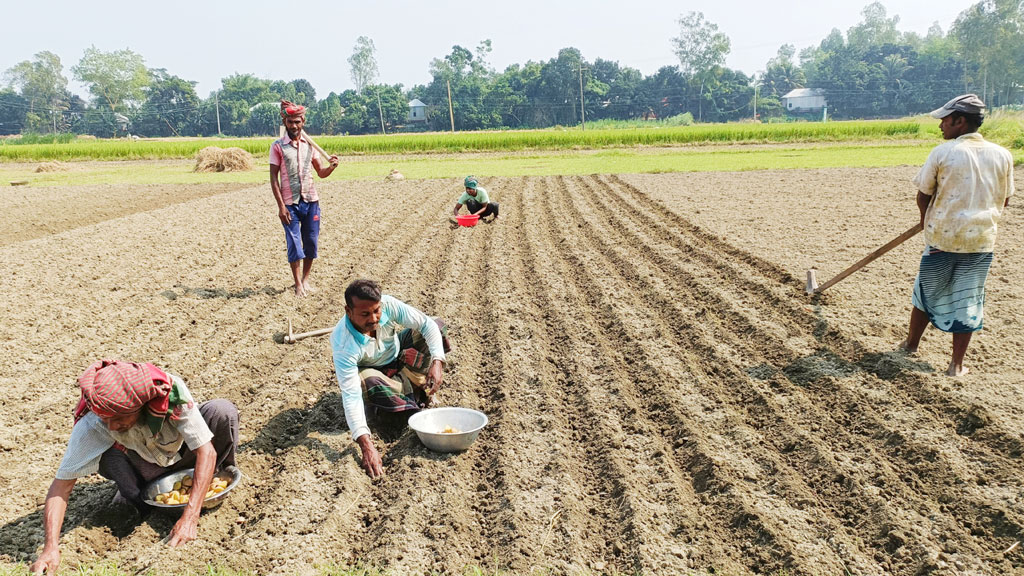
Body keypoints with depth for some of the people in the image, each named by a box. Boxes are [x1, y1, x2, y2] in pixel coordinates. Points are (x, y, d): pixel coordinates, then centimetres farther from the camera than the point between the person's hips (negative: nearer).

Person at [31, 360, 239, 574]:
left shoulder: (171, 390, -36)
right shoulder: (91, 426, -33)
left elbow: (206, 450, -34)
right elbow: (62, 484, -27)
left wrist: (189, 518, -40)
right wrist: (51, 548, -40)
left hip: (183, 458, 0)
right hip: (146, 468, 0)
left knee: (222, 410, -30)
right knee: (110, 455, -35)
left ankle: (220, 475, -2)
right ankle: (135, 500, -4)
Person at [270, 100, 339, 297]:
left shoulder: (309, 144, 8)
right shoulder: (278, 146, -2)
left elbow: (321, 172, 13)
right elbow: (274, 177, -4)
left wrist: (331, 166, -11)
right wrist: (281, 206, -11)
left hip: (311, 201, 3)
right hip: (290, 203, -3)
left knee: (311, 241, 7)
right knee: (294, 244, -3)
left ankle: (306, 278, 22)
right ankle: (298, 285, 6)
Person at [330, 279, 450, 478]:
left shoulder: (388, 304, -32)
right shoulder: (344, 346, -40)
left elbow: (427, 324, -26)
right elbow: (351, 396, -45)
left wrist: (437, 362, -43)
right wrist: (366, 445, -56)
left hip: (397, 353, 3)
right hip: (372, 369, -3)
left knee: (437, 326, -20)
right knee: (369, 383, -41)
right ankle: (416, 390, -8)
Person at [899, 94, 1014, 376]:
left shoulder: (942, 153, -9)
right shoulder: (1002, 155, -1)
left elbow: (923, 196, -2)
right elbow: (1004, 201, 7)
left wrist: (927, 218, 16)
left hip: (941, 237, -2)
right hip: (981, 239, 2)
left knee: (928, 291, 17)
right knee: (967, 300, 9)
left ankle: (911, 343, 34)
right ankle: (957, 364, 15)